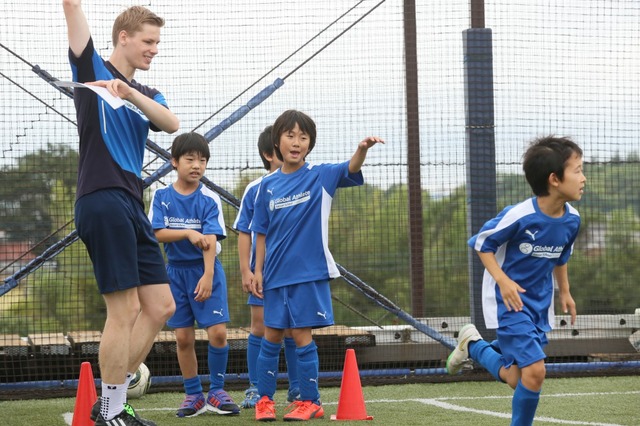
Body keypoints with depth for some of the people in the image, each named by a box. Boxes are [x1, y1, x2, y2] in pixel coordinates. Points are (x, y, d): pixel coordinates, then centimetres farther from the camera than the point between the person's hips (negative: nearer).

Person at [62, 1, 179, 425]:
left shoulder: (147, 95, 21)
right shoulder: (93, 69, 6)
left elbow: (171, 123, -2)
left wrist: (130, 93, -15)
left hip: (133, 207, 8)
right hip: (103, 201, -8)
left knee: (161, 307, 6)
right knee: (124, 311, -10)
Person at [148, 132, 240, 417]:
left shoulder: (209, 199, -5)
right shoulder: (162, 197, 1)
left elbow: (210, 240, -14)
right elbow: (158, 233, -9)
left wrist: (208, 275, -25)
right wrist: (188, 233, -24)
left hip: (205, 270, -2)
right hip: (176, 271, 2)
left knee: (218, 333, -11)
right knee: (183, 338, 4)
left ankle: (216, 393, 4)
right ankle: (193, 395, 15)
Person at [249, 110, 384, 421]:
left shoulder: (320, 176, -3)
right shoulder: (268, 185, 5)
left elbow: (350, 169, -22)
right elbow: (262, 233, 10)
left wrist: (362, 150, -42)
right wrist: (258, 271, 6)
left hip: (308, 272, -3)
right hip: (276, 275, 3)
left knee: (302, 336, -2)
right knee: (271, 337, 8)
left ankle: (309, 402, 8)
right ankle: (264, 399, 19)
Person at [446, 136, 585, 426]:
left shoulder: (571, 220, -3)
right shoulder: (519, 216, -23)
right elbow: (482, 243, -11)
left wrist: (564, 292, 20)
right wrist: (502, 280, -22)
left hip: (540, 304, 7)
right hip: (509, 303, -7)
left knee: (518, 380, 9)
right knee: (534, 371, -19)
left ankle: (473, 346, 33)